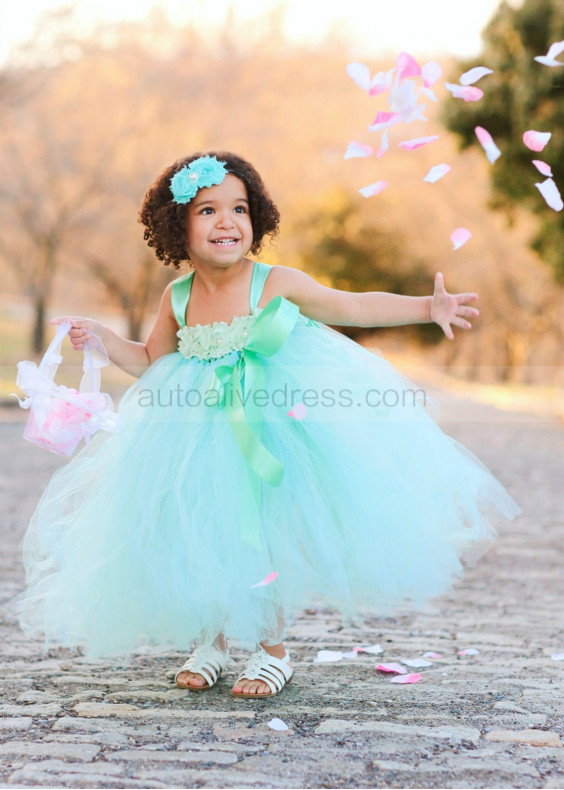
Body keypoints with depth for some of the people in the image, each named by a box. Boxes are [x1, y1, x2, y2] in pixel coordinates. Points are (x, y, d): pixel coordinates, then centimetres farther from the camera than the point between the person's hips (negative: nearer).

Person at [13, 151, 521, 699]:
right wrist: (100, 337, 1)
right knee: (199, 537, 3)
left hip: (275, 424, -3)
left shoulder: (276, 284, -11)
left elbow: (355, 307, -8)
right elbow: (150, 361, 15)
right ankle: (209, 643, 27)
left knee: (265, 536, -2)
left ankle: (272, 650, 19)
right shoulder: (177, 298, 0)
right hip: (201, 435, 3)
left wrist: (428, 307, -16)